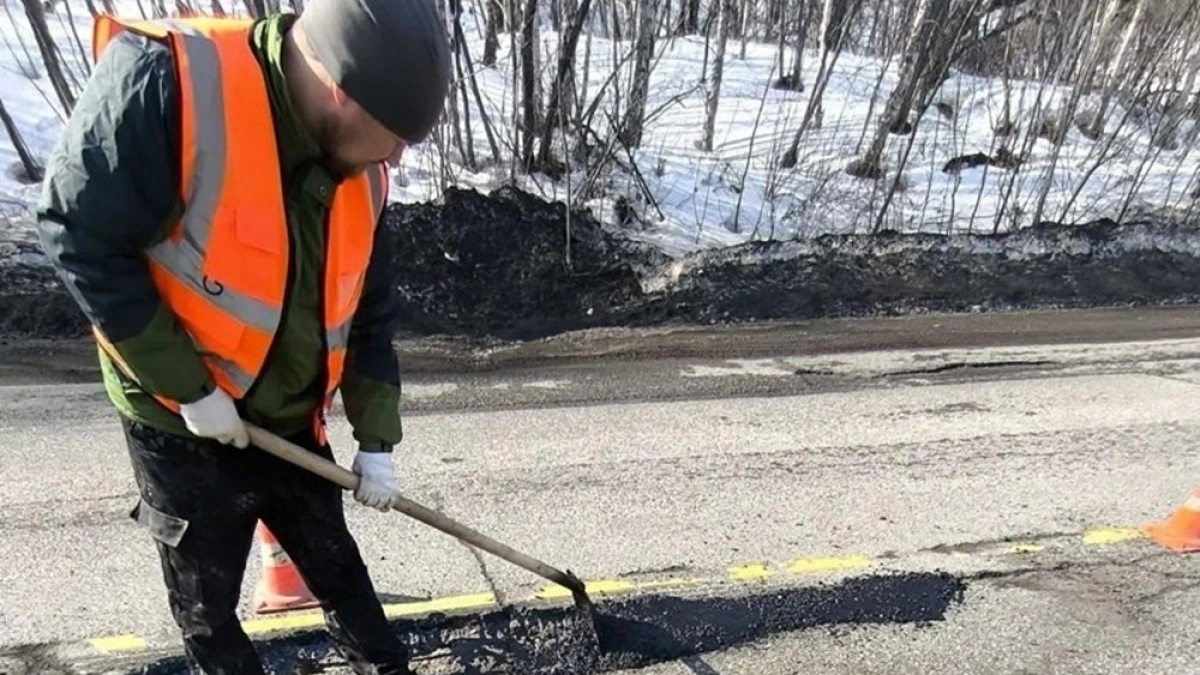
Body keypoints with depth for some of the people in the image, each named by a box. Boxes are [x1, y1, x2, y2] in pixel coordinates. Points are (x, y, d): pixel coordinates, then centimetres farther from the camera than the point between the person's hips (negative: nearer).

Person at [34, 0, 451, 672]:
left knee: (339, 571, 20)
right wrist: (188, 387, -19)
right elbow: (81, 239, -19)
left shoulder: (361, 172, -6)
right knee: (206, 604, 13)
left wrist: (376, 443, 2)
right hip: (183, 427, -4)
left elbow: (370, 312, 0)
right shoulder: (161, 83, -24)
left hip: (293, 424, 5)